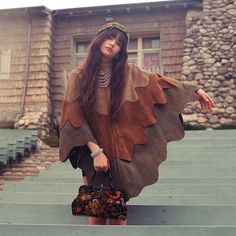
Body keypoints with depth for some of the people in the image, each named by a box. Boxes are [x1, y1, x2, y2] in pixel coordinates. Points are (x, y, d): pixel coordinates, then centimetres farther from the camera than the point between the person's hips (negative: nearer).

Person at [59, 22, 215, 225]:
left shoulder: (128, 72, 3)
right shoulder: (79, 76, -3)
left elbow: (158, 82, 11)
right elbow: (74, 117, -8)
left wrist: (195, 90, 10)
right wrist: (95, 151, -16)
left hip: (121, 153, 2)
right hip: (93, 153, -1)